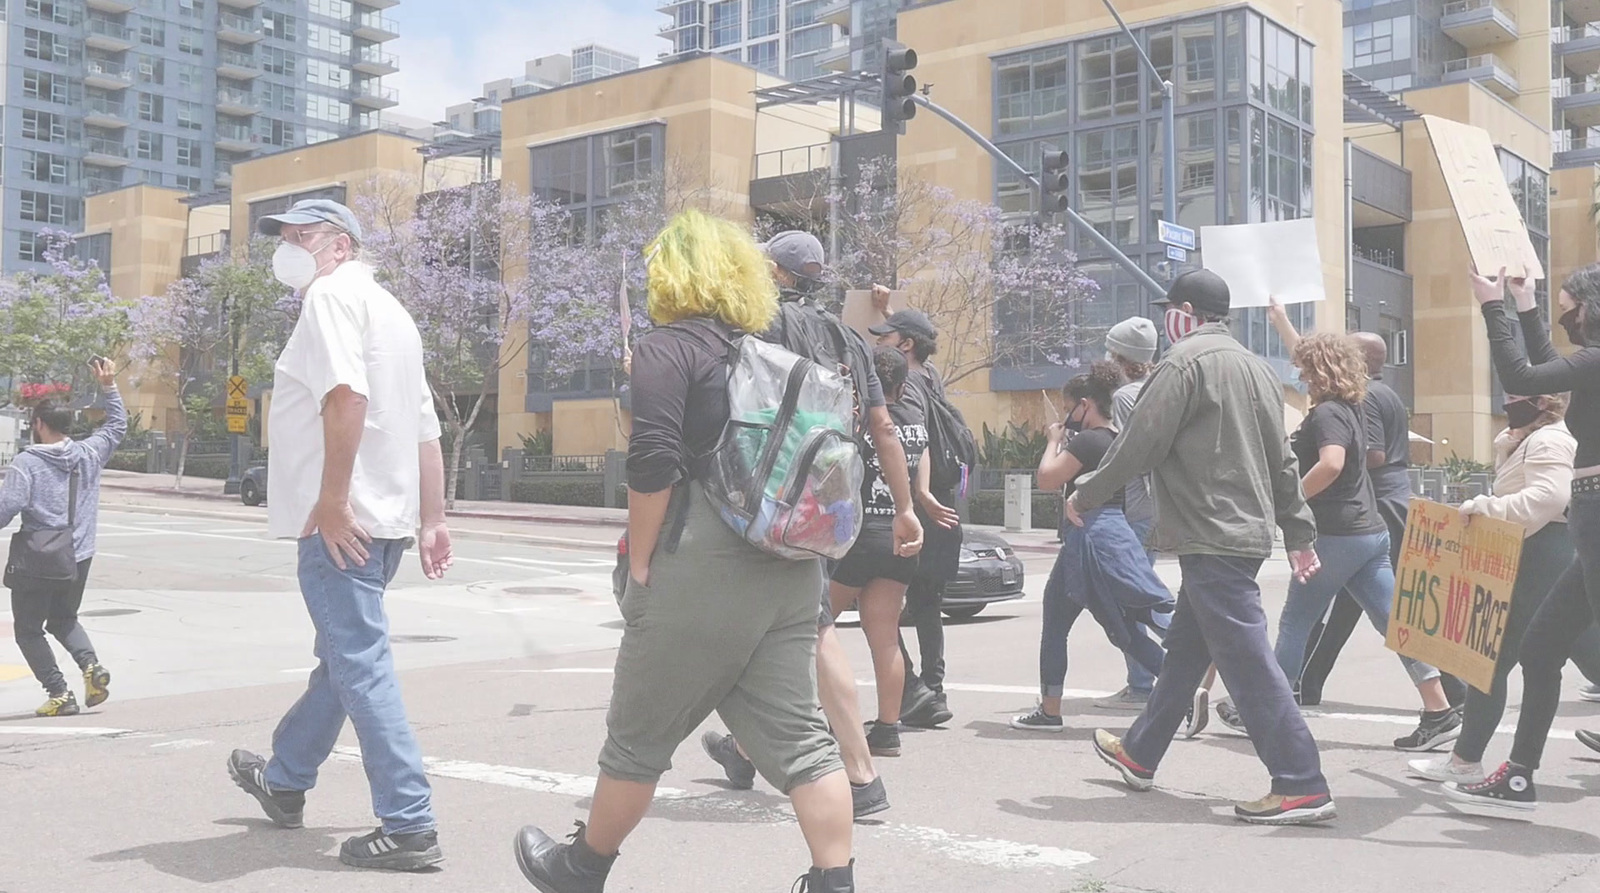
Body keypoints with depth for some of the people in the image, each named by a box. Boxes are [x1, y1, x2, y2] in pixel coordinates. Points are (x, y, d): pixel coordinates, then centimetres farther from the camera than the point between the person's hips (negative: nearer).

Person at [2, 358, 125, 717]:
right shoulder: (88, 454, 1)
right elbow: (118, 425, 18)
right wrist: (109, 387, 20)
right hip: (79, 558, 5)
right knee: (64, 620, 25)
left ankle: (59, 694, 3)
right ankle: (91, 664, -1)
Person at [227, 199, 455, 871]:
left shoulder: (331, 295, -8)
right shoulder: (389, 310, 21)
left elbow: (346, 393, -26)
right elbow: (426, 429, 20)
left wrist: (332, 500, -25)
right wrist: (432, 519, 20)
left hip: (342, 522, -10)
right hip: (387, 517, 10)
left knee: (361, 667, -8)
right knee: (342, 656, 21)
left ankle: (409, 828, -7)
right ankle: (284, 781, 40)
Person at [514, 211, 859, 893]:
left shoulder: (670, 346, -7)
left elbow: (653, 465, -17)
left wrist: (640, 564, -8)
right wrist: (786, 541, 18)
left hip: (702, 574, -6)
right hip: (789, 573, 7)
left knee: (638, 736, 10)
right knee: (798, 738, 7)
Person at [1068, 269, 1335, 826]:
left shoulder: (1185, 363, -11)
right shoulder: (1256, 368, 16)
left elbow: (1137, 447, -13)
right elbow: (1283, 461, 18)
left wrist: (1085, 497, 1)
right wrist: (1300, 533, 22)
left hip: (1210, 539, -10)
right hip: (1249, 531, 10)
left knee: (1247, 659, -9)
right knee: (1185, 649, 18)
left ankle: (1302, 787, -9)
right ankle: (1140, 754, 32)